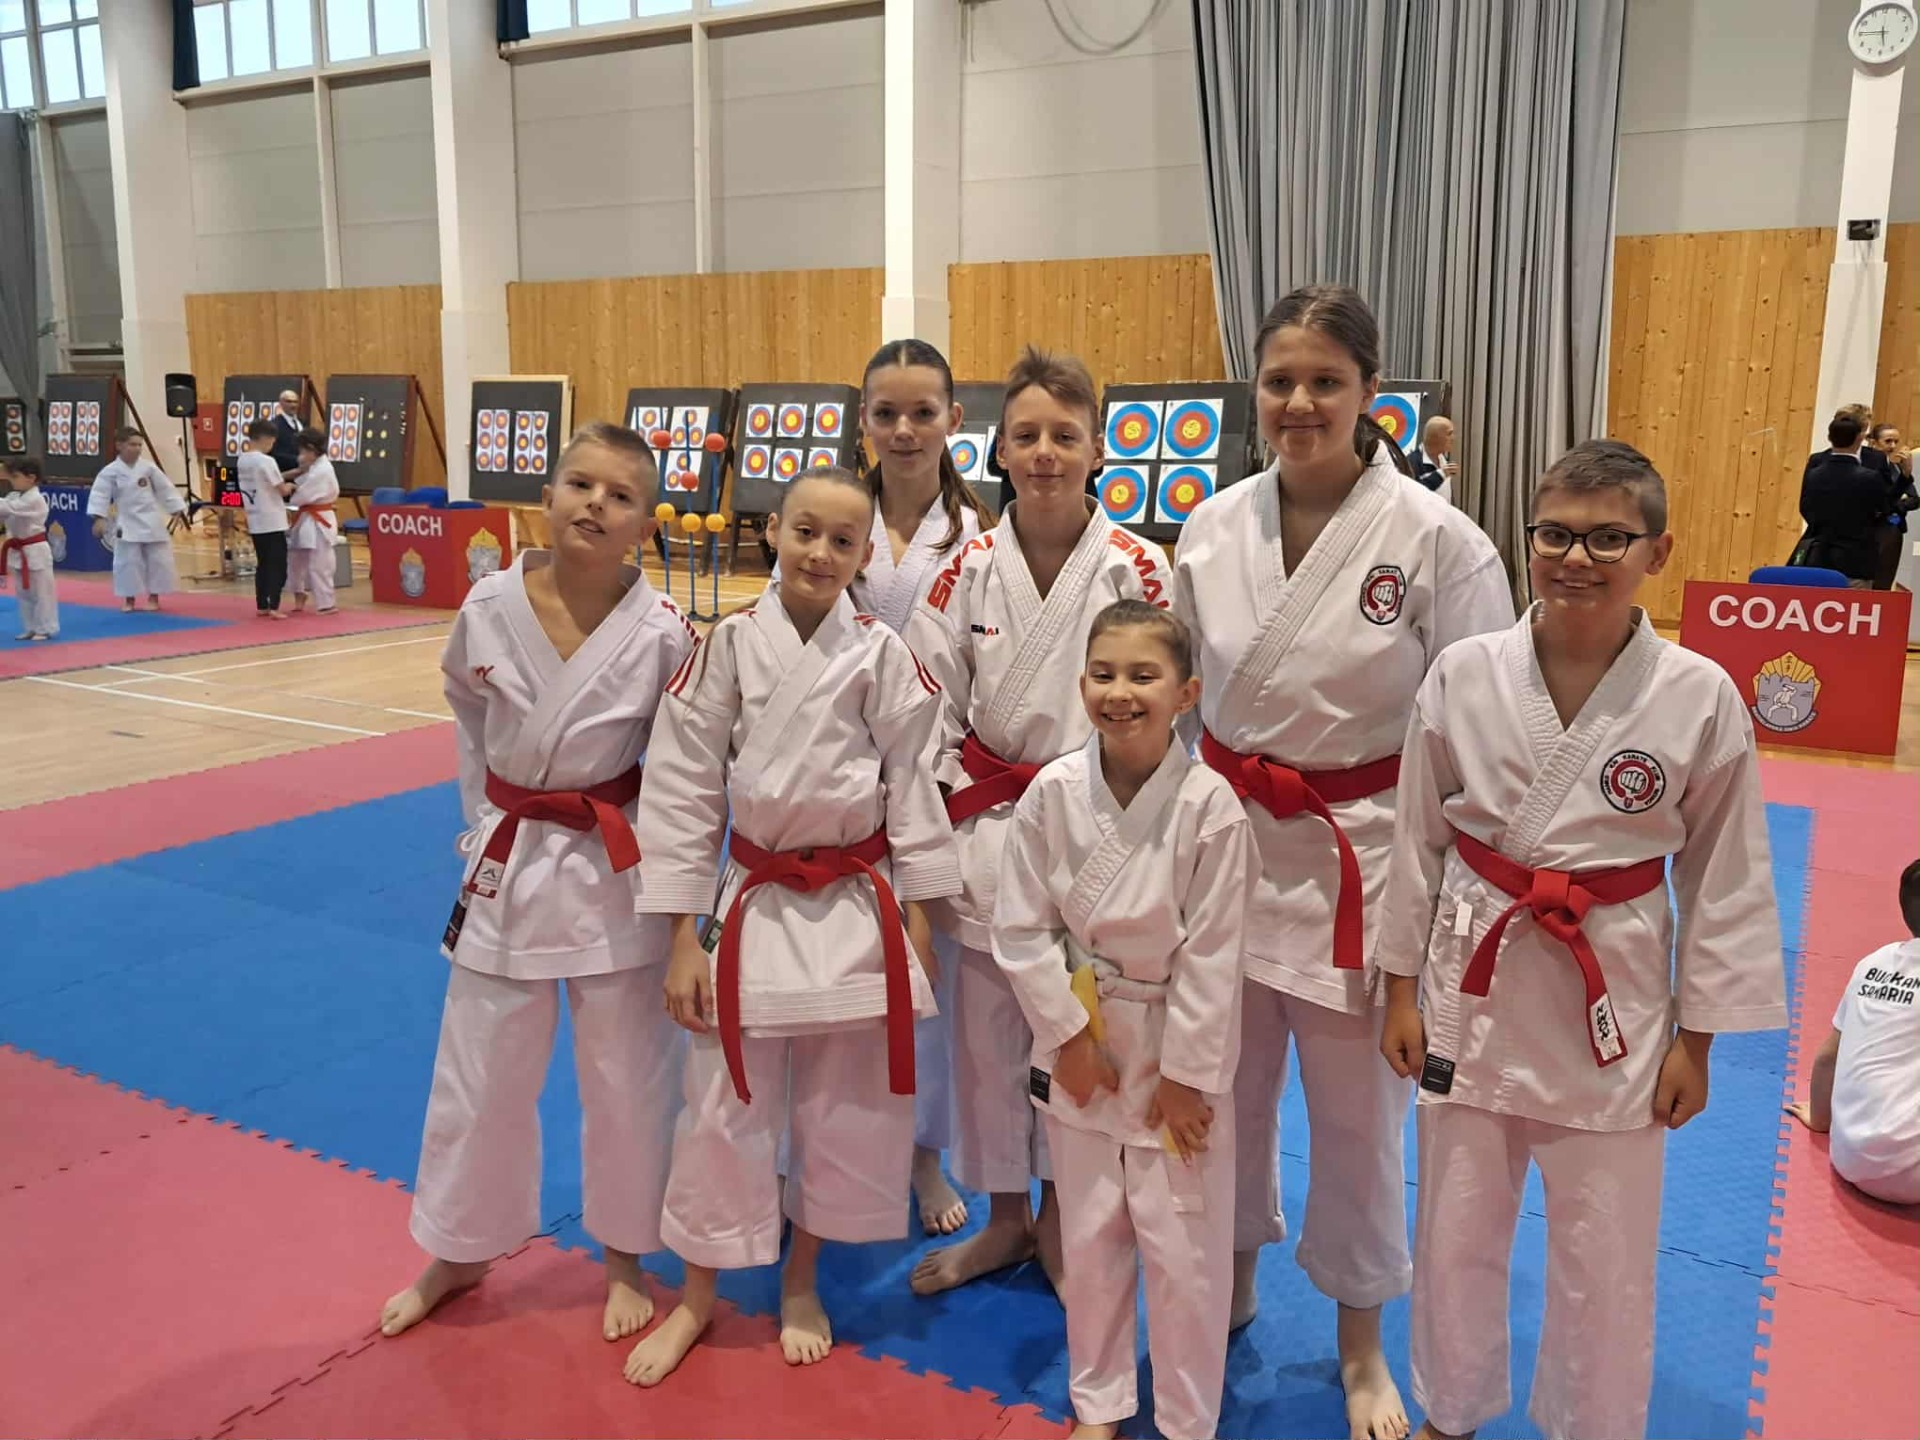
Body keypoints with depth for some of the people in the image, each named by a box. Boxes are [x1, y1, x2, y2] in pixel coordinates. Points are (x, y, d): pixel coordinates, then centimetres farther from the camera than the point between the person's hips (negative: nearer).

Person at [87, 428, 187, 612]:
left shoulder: (148, 467, 0)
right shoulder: (111, 471, -6)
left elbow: (165, 489, 4)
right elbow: (100, 494, -7)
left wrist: (178, 510, 0)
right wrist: (99, 518, -16)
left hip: (152, 523, 2)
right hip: (128, 525, -2)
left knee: (158, 560, 4)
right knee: (128, 562, 1)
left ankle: (153, 597, 19)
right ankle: (129, 599, 15)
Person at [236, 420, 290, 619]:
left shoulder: (242, 460, 8)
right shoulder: (265, 461, -16)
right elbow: (282, 490, -12)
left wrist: (286, 481, 12)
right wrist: (289, 486, 9)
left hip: (255, 522, 8)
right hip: (272, 522, -8)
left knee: (263, 564, 14)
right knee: (278, 565, -2)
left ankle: (261, 606, 16)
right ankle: (273, 607, -7)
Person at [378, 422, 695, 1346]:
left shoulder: (663, 634, -16)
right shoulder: (487, 608, -8)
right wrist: (484, 817, 9)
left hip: (616, 870, -2)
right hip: (508, 863, 2)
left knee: (626, 1080, 12)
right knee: (478, 1074, 16)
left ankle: (624, 1257, 36)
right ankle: (458, 1252, 40)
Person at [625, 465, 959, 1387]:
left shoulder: (882, 654, -5)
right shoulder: (729, 646, -6)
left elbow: (912, 786, 0)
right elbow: (681, 787, -4)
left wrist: (916, 920, 0)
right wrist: (682, 934, -5)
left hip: (858, 906, 1)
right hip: (755, 904, 0)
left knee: (846, 1108, 13)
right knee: (725, 1108, 9)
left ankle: (801, 1283, 37)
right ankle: (697, 1296, 32)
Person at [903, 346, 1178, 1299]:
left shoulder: (1135, 569, -7)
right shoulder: (972, 568, -1)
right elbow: (928, 695, 2)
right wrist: (963, 801, -3)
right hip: (986, 827, 2)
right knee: (986, 1030, 12)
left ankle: (1058, 1217, 32)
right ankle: (1004, 1219, 33)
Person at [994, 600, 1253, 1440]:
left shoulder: (1209, 806, -17)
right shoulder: (1052, 793, -10)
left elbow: (1211, 955, -13)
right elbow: (1021, 929, -4)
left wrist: (1185, 1073, -10)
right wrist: (1068, 1032, -6)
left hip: (1178, 1045, -2)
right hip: (1080, 1039, 3)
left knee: (1183, 1250, 6)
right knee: (1089, 1239, 16)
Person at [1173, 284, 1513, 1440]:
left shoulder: (1438, 541, -12)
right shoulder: (1214, 527, 0)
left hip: (1365, 862, -3)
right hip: (1226, 846, 3)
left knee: (1358, 1115, 13)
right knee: (1228, 1091, 18)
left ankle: (1361, 1345, 38)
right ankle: (1232, 1282, 45)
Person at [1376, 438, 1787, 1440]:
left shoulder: (1701, 698, -10)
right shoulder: (1463, 675, -8)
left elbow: (1725, 880, -2)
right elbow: (1418, 839, 0)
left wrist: (1696, 1036, 1)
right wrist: (1401, 988, 3)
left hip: (1614, 999, -1)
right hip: (1474, 981, 1)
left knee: (1605, 1262, 14)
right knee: (1455, 1236, 17)